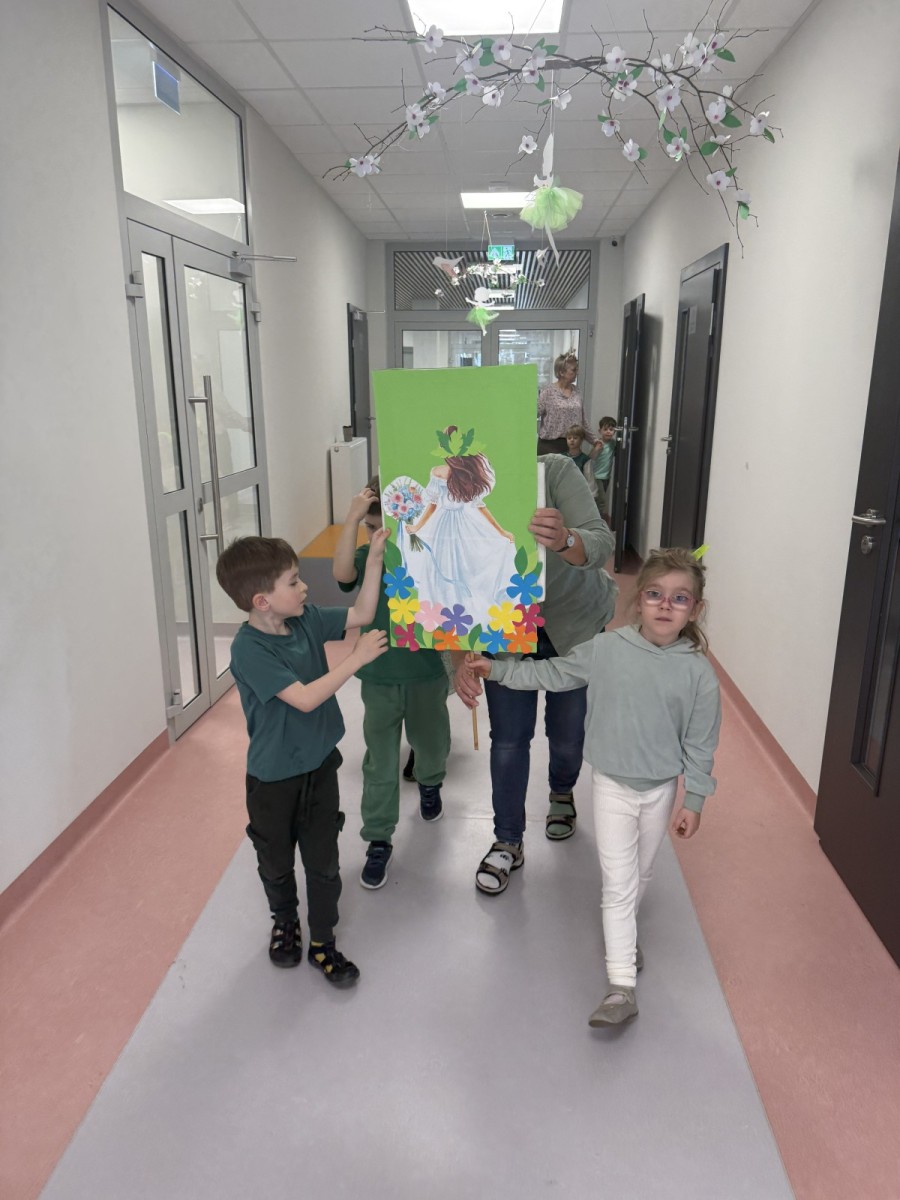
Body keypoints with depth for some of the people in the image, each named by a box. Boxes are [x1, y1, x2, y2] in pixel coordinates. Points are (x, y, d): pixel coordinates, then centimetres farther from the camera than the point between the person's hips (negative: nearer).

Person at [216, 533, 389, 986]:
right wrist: (356, 659, -27)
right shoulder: (248, 649, -26)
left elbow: (361, 613, 1)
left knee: (323, 860, 13)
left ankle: (322, 943, 31)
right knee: (276, 859, 20)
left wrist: (376, 557, -7)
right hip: (273, 777, -4)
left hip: (320, 765, 5)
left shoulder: (306, 618, -7)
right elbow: (305, 698, -30)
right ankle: (284, 921, 47)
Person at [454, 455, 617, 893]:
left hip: (575, 621, -1)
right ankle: (508, 842, 21)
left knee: (568, 730, 10)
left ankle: (562, 793, 45)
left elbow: (601, 544, -40)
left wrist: (563, 541, -62)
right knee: (509, 737, 2)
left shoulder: (555, 472, -31)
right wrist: (461, 657, -35)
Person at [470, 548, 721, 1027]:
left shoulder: (698, 672, -13)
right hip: (613, 785, -1)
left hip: (661, 789, 2)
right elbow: (552, 673, 0)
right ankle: (621, 986, 9)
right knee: (618, 882, -1)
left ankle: (622, 934, 50)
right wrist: (498, 669, 0)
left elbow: (700, 744, -5)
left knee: (640, 874, 22)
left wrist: (693, 800, -2)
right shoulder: (605, 649, -14)